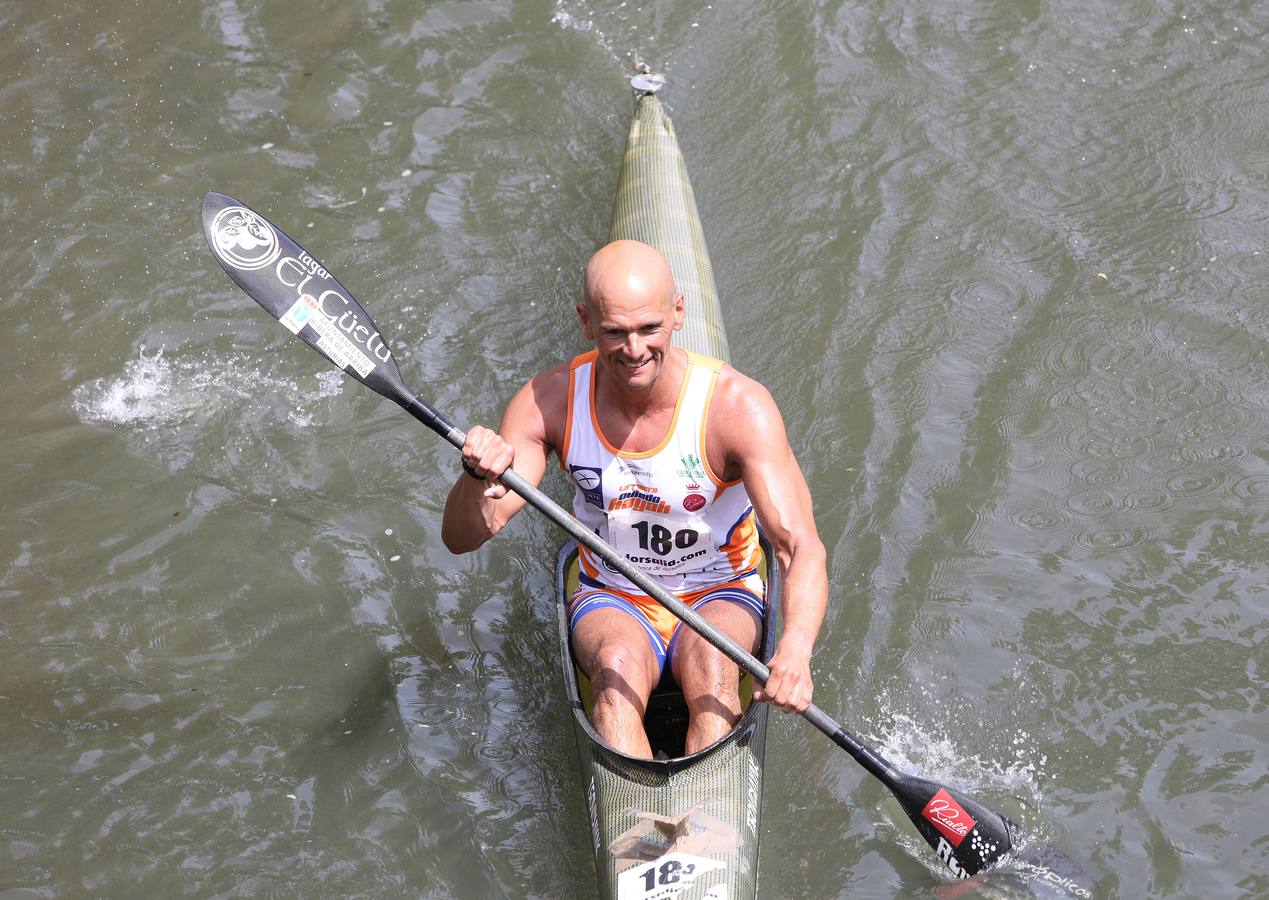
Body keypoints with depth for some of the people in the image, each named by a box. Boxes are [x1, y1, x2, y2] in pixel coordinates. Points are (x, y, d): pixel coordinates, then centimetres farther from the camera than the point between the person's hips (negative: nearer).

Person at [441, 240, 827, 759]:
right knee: (618, 663, -31)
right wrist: (479, 477, -38)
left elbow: (801, 547, -27)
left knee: (711, 667, -33)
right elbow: (461, 538, -14)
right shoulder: (549, 402, -14)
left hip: (721, 597, -1)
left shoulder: (738, 405, -21)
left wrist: (795, 648, -46)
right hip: (611, 601, 1)